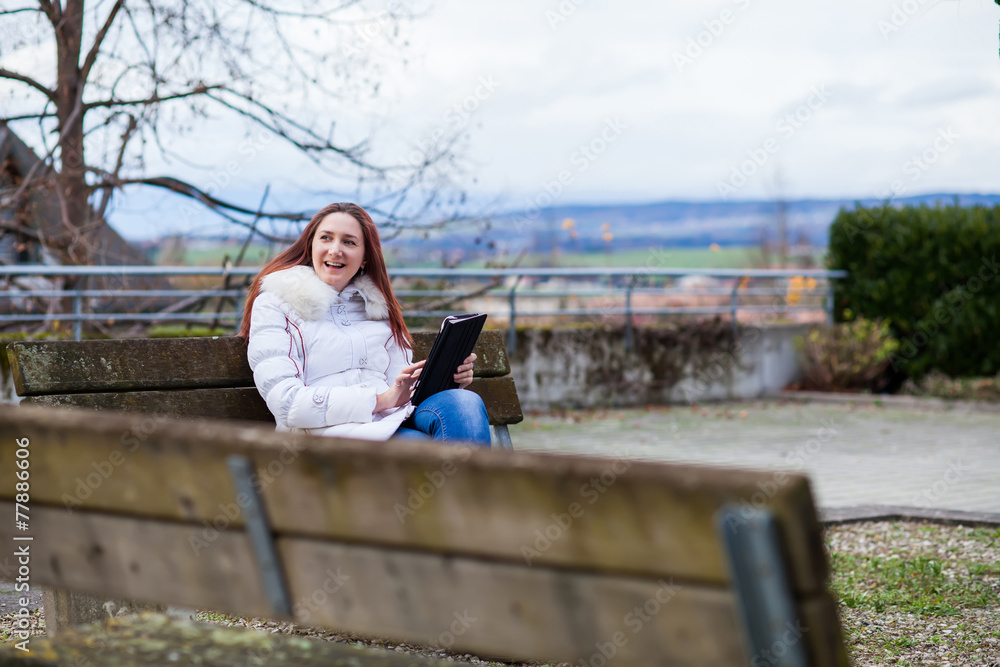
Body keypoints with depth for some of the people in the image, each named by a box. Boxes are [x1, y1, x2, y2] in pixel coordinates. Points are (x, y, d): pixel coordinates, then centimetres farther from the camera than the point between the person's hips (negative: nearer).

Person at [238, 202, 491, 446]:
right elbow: (285, 401, -6)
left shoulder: (377, 305, 25)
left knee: (465, 402, -30)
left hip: (395, 423, 6)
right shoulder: (275, 304, 9)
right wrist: (381, 399, -13)